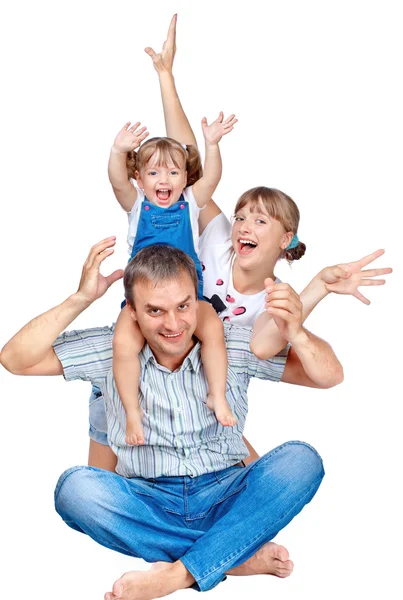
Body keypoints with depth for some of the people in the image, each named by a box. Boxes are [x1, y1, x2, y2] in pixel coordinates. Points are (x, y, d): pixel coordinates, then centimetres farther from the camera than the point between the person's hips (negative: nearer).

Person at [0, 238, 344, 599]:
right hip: (147, 504, 0)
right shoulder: (111, 350, 1)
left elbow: (330, 377, -3)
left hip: (226, 499, 0)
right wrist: (80, 299, -16)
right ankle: (239, 556, -24)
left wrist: (296, 334, -25)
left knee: (301, 460, -25)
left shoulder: (234, 345, 0)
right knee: (75, 487, -29)